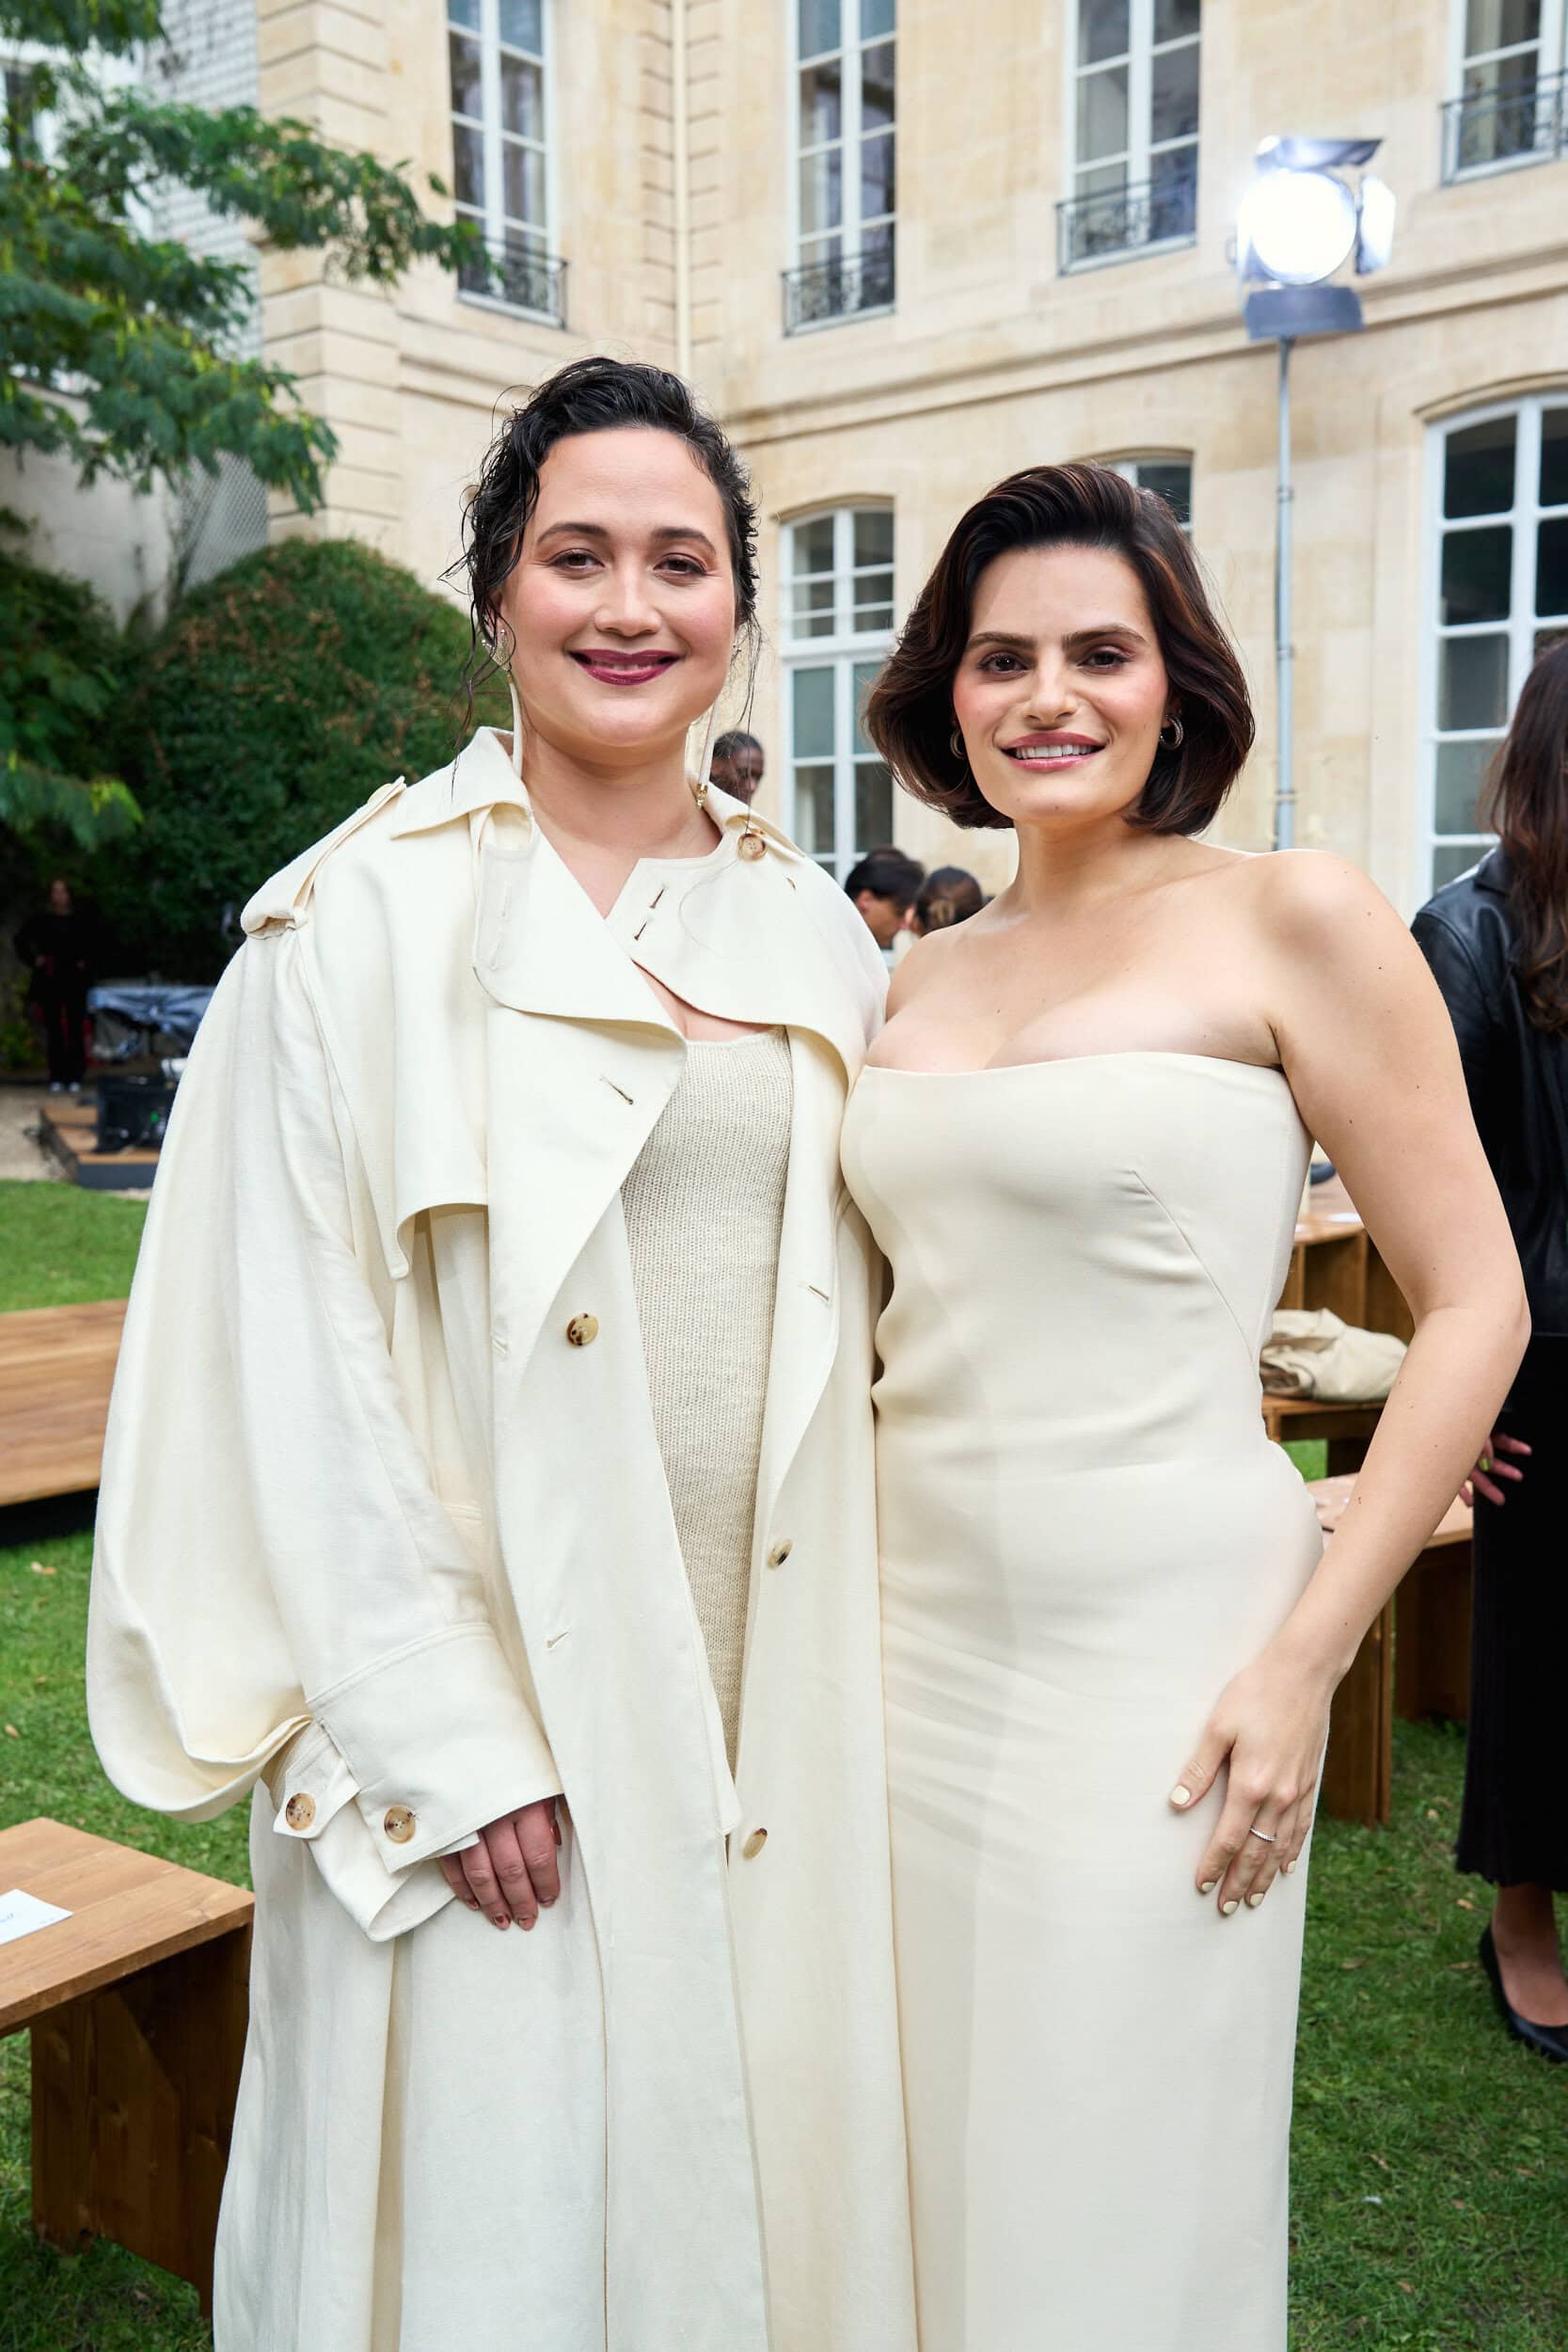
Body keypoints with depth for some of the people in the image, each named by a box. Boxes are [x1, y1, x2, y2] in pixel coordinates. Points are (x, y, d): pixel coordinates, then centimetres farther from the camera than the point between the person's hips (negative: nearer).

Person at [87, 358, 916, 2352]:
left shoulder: (815, 934, 7)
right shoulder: (371, 917, -7)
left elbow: (848, 1311, 11)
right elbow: (296, 1352, -10)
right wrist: (438, 1738, -13)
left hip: (774, 1689, 4)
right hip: (480, 1684, -4)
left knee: (755, 2152, 17)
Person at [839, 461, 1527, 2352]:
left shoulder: (1293, 923, -6)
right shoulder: (915, 978, 9)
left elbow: (1474, 1307, -7)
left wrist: (1307, 1660, -12)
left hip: (1155, 1654, -5)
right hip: (912, 1638, 5)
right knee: (922, 2178, 18)